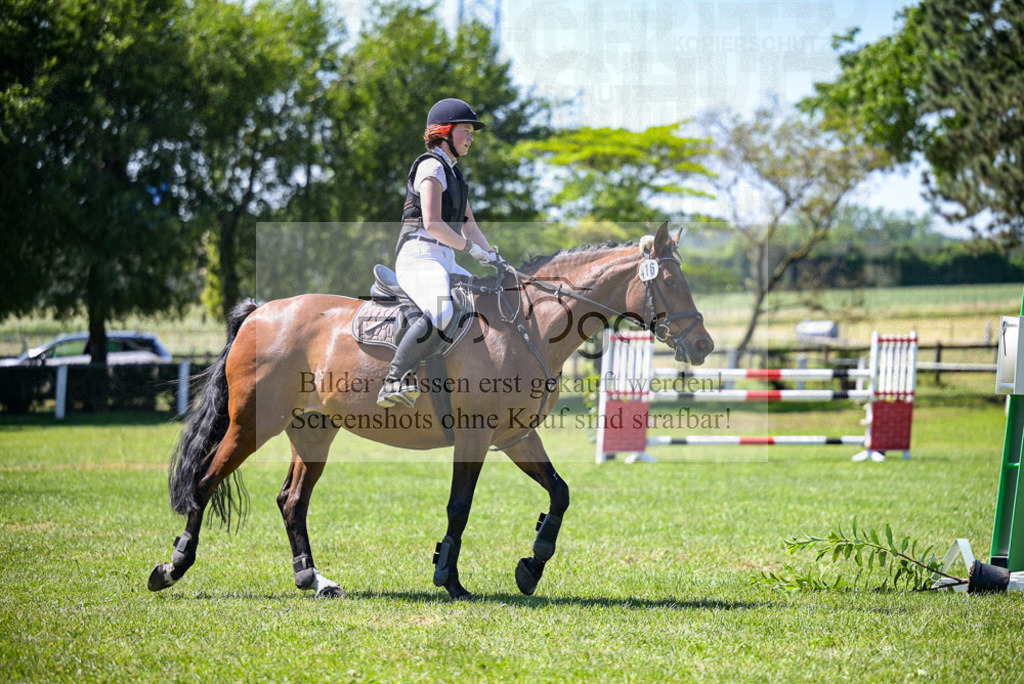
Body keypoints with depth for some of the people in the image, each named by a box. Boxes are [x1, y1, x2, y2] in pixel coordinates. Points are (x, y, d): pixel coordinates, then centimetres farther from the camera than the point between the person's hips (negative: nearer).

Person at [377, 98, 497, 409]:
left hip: (445, 265, 10)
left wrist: (493, 256, 8)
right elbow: (432, 224, -17)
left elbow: (468, 226, 24)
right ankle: (395, 380, -30)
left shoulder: (455, 175, 24)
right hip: (419, 257, -10)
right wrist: (471, 248, -10)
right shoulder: (431, 167, -6)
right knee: (440, 313, -36)